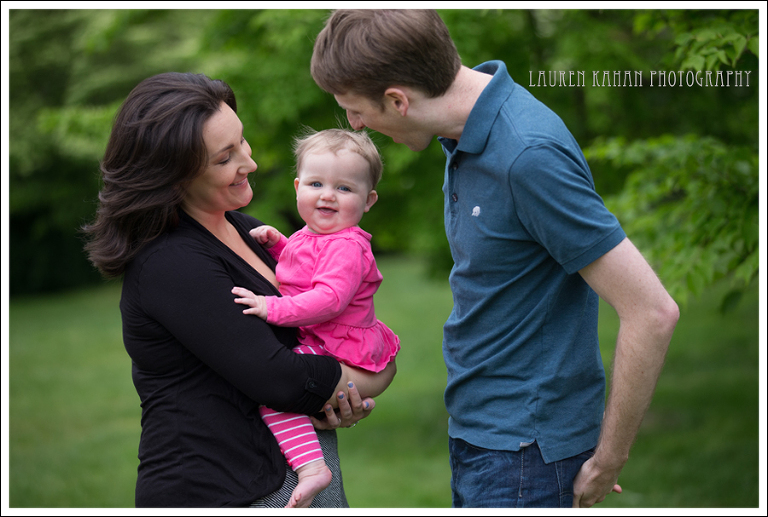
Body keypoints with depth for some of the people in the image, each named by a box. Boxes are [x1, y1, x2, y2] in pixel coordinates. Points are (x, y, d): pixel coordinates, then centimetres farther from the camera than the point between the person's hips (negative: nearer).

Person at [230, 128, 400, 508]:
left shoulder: (347, 247, -19)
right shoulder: (311, 236, 12)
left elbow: (329, 299, -31)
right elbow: (295, 273, 30)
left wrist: (274, 309, -36)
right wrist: (277, 244, 10)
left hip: (341, 351, -11)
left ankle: (310, 467, -32)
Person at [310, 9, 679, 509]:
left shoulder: (529, 157, -26)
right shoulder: (470, 131, 2)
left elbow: (653, 312, -25)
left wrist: (607, 463, -16)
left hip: (524, 450, -9)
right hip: (478, 430, 9)